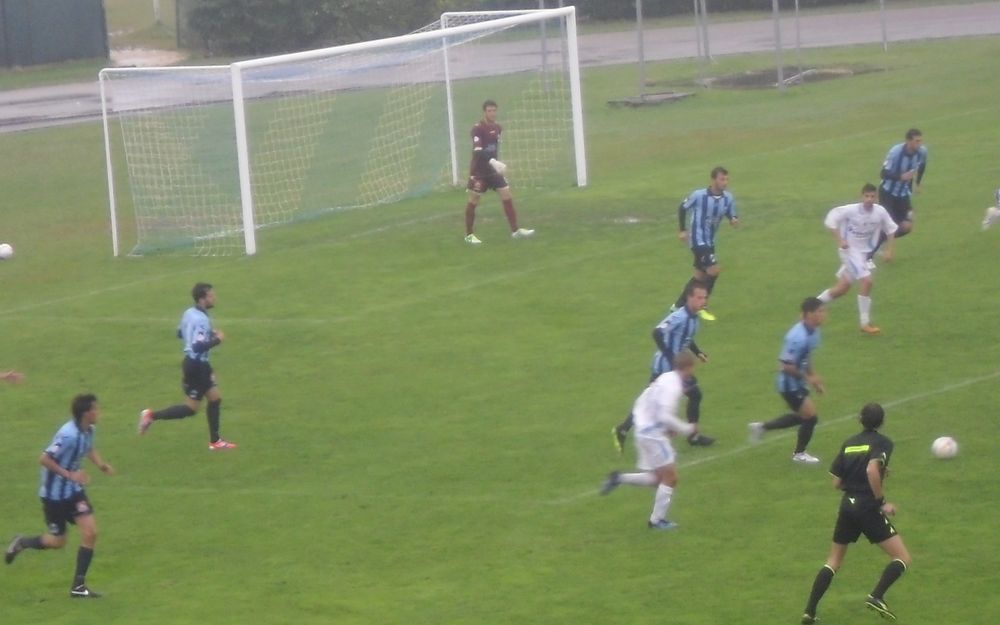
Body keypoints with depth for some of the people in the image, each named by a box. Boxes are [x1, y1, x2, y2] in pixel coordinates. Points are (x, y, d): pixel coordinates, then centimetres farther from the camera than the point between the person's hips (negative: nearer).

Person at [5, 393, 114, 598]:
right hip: (54, 494, -7)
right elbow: (44, 459, -26)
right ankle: (21, 543, 34)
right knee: (57, 541, 5)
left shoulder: (88, 430, -3)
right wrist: (70, 475, -29)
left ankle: (78, 587, 4)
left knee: (90, 532, -4)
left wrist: (101, 464, 1)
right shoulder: (68, 435, -30)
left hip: (74, 490, 7)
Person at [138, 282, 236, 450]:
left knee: (215, 398, 15)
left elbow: (180, 333, 19)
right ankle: (152, 416, 5)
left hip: (199, 363, 10)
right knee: (191, 408, 0)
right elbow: (198, 346, -32)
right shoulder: (200, 320, -25)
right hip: (196, 365, -10)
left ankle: (215, 441, 22)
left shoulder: (190, 313, 4)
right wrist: (217, 340, -19)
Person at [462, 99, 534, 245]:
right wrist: (493, 162, -38)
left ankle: (515, 230, 4)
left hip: (493, 169, 7)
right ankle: (469, 235, 11)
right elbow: (477, 151, -28)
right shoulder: (478, 129, -17)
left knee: (507, 197, 0)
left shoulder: (497, 128, 6)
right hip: (479, 171, -7)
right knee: (473, 201, 1)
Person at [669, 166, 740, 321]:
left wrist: (735, 221, -18)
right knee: (714, 270, -15)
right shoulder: (699, 195, -19)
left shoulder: (727, 198, -5)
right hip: (698, 239, -7)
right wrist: (683, 230, -3)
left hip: (710, 241, 7)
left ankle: (679, 305, 30)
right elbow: (682, 208, -3)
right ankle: (700, 308, 0)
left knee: (701, 274, 15)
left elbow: (731, 215, 6)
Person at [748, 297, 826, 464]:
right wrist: (809, 378, -21)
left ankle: (762, 427, 35)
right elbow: (787, 366, -28)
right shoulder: (798, 337, -31)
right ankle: (799, 454, 21)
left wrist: (813, 376, 10)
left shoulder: (813, 331, 0)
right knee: (810, 417, -2)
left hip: (798, 382, 10)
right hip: (790, 383, -10)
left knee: (802, 416, 22)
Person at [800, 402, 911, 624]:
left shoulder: (848, 444, 11)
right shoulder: (882, 443, -6)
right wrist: (882, 501, -17)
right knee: (902, 558, 0)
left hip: (847, 506, 6)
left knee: (833, 562, 18)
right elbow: (872, 469, -25)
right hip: (869, 508, -6)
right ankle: (876, 596, -19)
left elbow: (837, 483, 12)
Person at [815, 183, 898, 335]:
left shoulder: (880, 212, -9)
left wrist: (889, 249, 1)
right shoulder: (851, 210, -22)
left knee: (842, 287, 12)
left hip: (865, 251, 6)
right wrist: (839, 240, -21)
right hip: (850, 250, -6)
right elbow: (831, 219, -15)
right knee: (866, 281, -18)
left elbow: (891, 228, 7)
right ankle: (865, 323, -8)